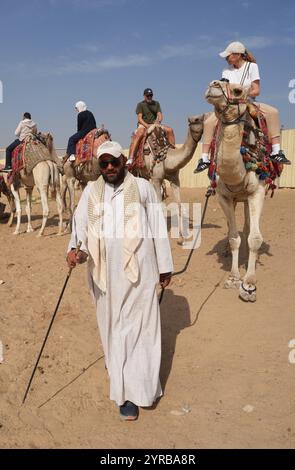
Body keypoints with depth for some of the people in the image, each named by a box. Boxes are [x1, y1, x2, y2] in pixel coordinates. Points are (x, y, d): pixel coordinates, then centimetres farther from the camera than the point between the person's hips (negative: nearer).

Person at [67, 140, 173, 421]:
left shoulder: (142, 187, 3)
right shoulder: (91, 191, 9)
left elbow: (158, 228, 5)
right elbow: (80, 223, -1)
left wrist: (164, 266, 6)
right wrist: (76, 249, -22)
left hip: (138, 270, -3)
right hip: (104, 272, 3)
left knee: (138, 327, -2)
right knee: (112, 326, 10)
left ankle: (134, 391, 8)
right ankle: (124, 389, 25)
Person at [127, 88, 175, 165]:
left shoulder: (156, 103, 16)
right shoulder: (140, 105, 2)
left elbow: (160, 115, 7)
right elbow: (139, 118, -7)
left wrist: (158, 122, -16)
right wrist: (147, 126, -23)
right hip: (143, 125, -5)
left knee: (169, 130, -14)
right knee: (139, 134, -37)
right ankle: (130, 158, -45)